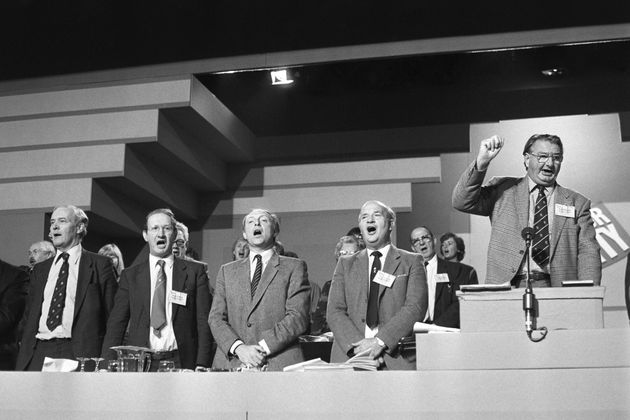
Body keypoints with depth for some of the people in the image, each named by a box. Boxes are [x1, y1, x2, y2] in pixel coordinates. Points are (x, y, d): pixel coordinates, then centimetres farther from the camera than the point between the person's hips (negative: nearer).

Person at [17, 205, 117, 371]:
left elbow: (111, 317, 1)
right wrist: (22, 362, 9)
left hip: (79, 355, -4)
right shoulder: (40, 269, 19)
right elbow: (31, 317, 18)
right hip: (38, 352, 4)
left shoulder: (100, 264, 3)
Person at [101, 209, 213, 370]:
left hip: (180, 363, -1)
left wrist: (201, 367, -7)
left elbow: (204, 323, 2)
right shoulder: (130, 275, 10)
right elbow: (116, 324, 7)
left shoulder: (195, 272, 5)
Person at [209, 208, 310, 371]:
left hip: (278, 364, -2)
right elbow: (216, 317, 7)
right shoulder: (227, 271, 17)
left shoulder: (294, 267, 7)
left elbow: (298, 317, -3)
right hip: (231, 363, 2)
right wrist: (239, 348, -10)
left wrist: (262, 348, -13)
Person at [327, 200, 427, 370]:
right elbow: (335, 311, 5)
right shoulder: (345, 264, 15)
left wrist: (381, 341, -15)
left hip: (396, 358, -1)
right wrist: (358, 344, -10)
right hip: (349, 356, 1)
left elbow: (416, 307, -3)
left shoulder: (411, 262, 9)